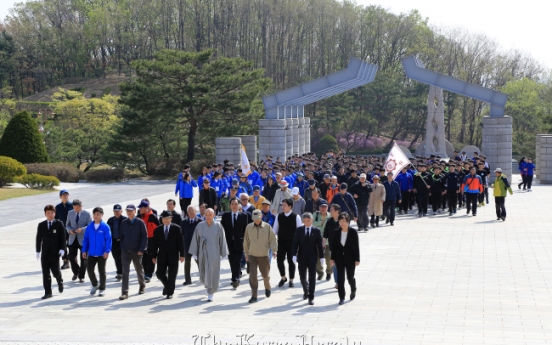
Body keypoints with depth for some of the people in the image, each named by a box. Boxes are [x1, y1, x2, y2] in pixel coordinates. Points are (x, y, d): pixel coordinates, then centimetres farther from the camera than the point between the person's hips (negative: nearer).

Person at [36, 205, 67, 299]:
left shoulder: (59, 224, 0)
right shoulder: (41, 225, 7)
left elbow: (63, 237, -1)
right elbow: (39, 238, 9)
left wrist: (62, 249, -11)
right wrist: (38, 251, 4)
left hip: (55, 252, -3)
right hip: (45, 252, 3)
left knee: (55, 271, -3)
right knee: (45, 273, 2)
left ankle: (60, 281, 31)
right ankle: (47, 292, 7)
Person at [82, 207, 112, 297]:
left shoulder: (105, 227, -10)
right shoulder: (89, 227, 2)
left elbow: (108, 240, -12)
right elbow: (85, 239, 6)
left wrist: (107, 251, -18)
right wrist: (84, 250, 3)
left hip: (102, 254, -3)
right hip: (91, 254, 3)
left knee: (101, 271, 7)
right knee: (90, 270, 2)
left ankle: (102, 289, 20)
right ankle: (94, 285, 27)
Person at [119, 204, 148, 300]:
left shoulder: (140, 223, -6)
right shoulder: (123, 223, 4)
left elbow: (145, 237, -7)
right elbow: (122, 237, 9)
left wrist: (141, 250, -13)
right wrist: (122, 248, 3)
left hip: (137, 251, -2)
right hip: (125, 251, 2)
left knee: (139, 269, 15)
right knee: (125, 271, -7)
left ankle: (142, 286, 39)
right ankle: (125, 292, -8)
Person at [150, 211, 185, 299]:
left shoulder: (176, 228, 0)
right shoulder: (157, 230, 5)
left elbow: (180, 242, -2)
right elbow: (154, 244, 5)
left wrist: (182, 255, -6)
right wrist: (154, 256, 1)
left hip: (173, 256, -2)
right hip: (162, 256, 2)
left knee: (172, 275, 1)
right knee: (160, 274, -1)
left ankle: (170, 292, 13)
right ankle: (167, 286, 27)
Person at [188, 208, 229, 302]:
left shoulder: (218, 226, -5)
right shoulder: (200, 226, -1)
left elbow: (222, 240, -2)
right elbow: (195, 240, 2)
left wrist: (223, 254, -2)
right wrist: (194, 253, 1)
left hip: (214, 254, -2)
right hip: (203, 253, 2)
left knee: (212, 274, -1)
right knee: (204, 274, 8)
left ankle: (211, 293, 12)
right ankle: (208, 284, 40)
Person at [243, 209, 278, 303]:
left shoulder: (267, 227, -5)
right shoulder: (249, 227, 0)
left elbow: (272, 240, -3)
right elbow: (246, 241, 9)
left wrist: (274, 250, -15)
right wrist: (246, 253, 13)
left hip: (264, 255, -1)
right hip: (252, 255, 1)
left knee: (265, 274, 14)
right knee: (252, 276, -8)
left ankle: (267, 288, 43)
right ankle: (254, 296, -5)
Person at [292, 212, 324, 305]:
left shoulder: (317, 231, -1)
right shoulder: (299, 230, 2)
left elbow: (320, 245, 1)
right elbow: (295, 243, 0)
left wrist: (321, 257, -2)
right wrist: (294, 255, -11)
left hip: (312, 258, -2)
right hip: (302, 257, 2)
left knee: (312, 278, -2)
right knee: (302, 277, 8)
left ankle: (311, 297, 2)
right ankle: (306, 290, 37)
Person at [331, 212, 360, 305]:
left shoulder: (353, 232, -9)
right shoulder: (336, 232, -2)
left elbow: (356, 246, -7)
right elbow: (333, 246, 3)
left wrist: (357, 259, -9)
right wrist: (332, 258, 1)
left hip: (350, 258, -2)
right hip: (339, 258, 2)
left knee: (350, 277, 8)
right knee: (340, 278, -1)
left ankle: (353, 290, 40)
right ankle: (341, 297, 6)